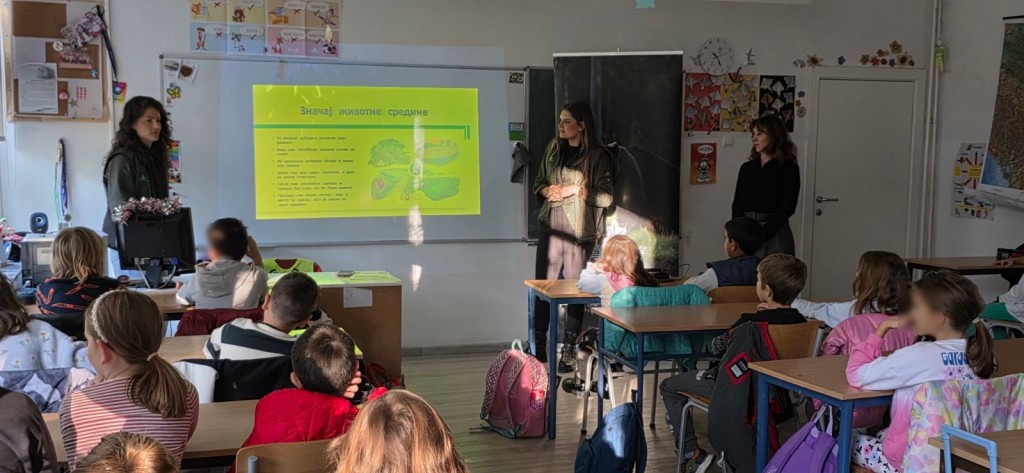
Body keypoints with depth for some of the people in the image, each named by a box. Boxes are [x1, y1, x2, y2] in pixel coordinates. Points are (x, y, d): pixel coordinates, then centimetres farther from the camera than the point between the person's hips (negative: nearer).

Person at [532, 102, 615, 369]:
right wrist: (547, 190, -4)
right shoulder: (553, 150, 11)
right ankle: (539, 347, 12)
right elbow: (538, 184, 18)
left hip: (580, 233, -4)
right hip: (551, 229, 4)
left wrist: (576, 189, -15)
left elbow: (606, 196, -7)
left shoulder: (597, 156, -4)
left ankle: (569, 352, 10)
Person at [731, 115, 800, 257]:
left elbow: (787, 208, -9)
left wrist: (761, 235, -16)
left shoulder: (789, 169, -3)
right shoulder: (747, 168, 12)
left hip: (774, 234, -4)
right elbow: (737, 204, 10)